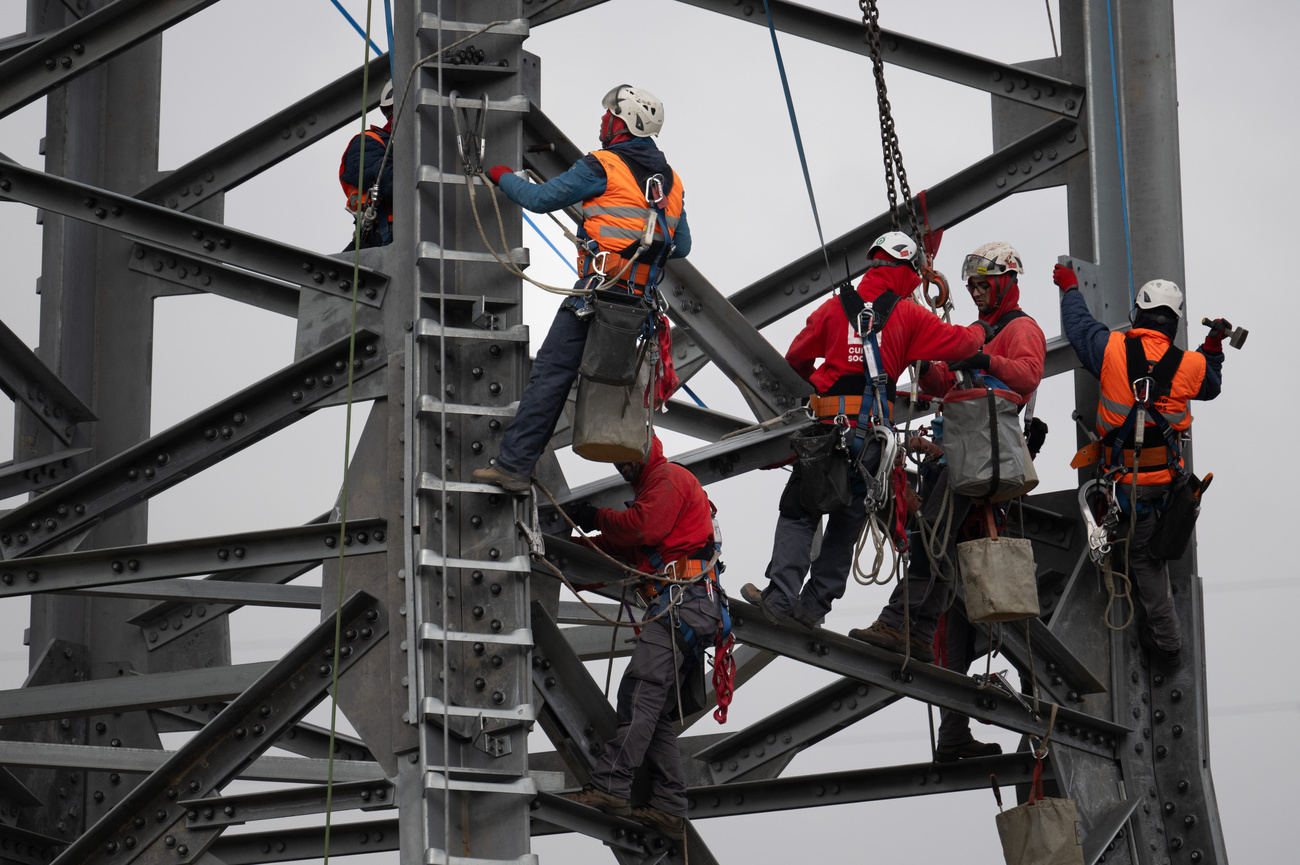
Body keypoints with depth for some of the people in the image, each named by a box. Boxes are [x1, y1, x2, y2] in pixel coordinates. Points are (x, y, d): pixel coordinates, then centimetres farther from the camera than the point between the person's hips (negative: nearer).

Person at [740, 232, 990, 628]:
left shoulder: (834, 308, 7)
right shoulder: (909, 315, 3)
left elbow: (796, 360, 14)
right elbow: (958, 343, 3)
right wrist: (979, 331, 26)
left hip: (829, 427, 0)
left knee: (799, 512, 7)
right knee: (848, 520, 12)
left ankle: (781, 596, -7)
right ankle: (815, 603, 10)